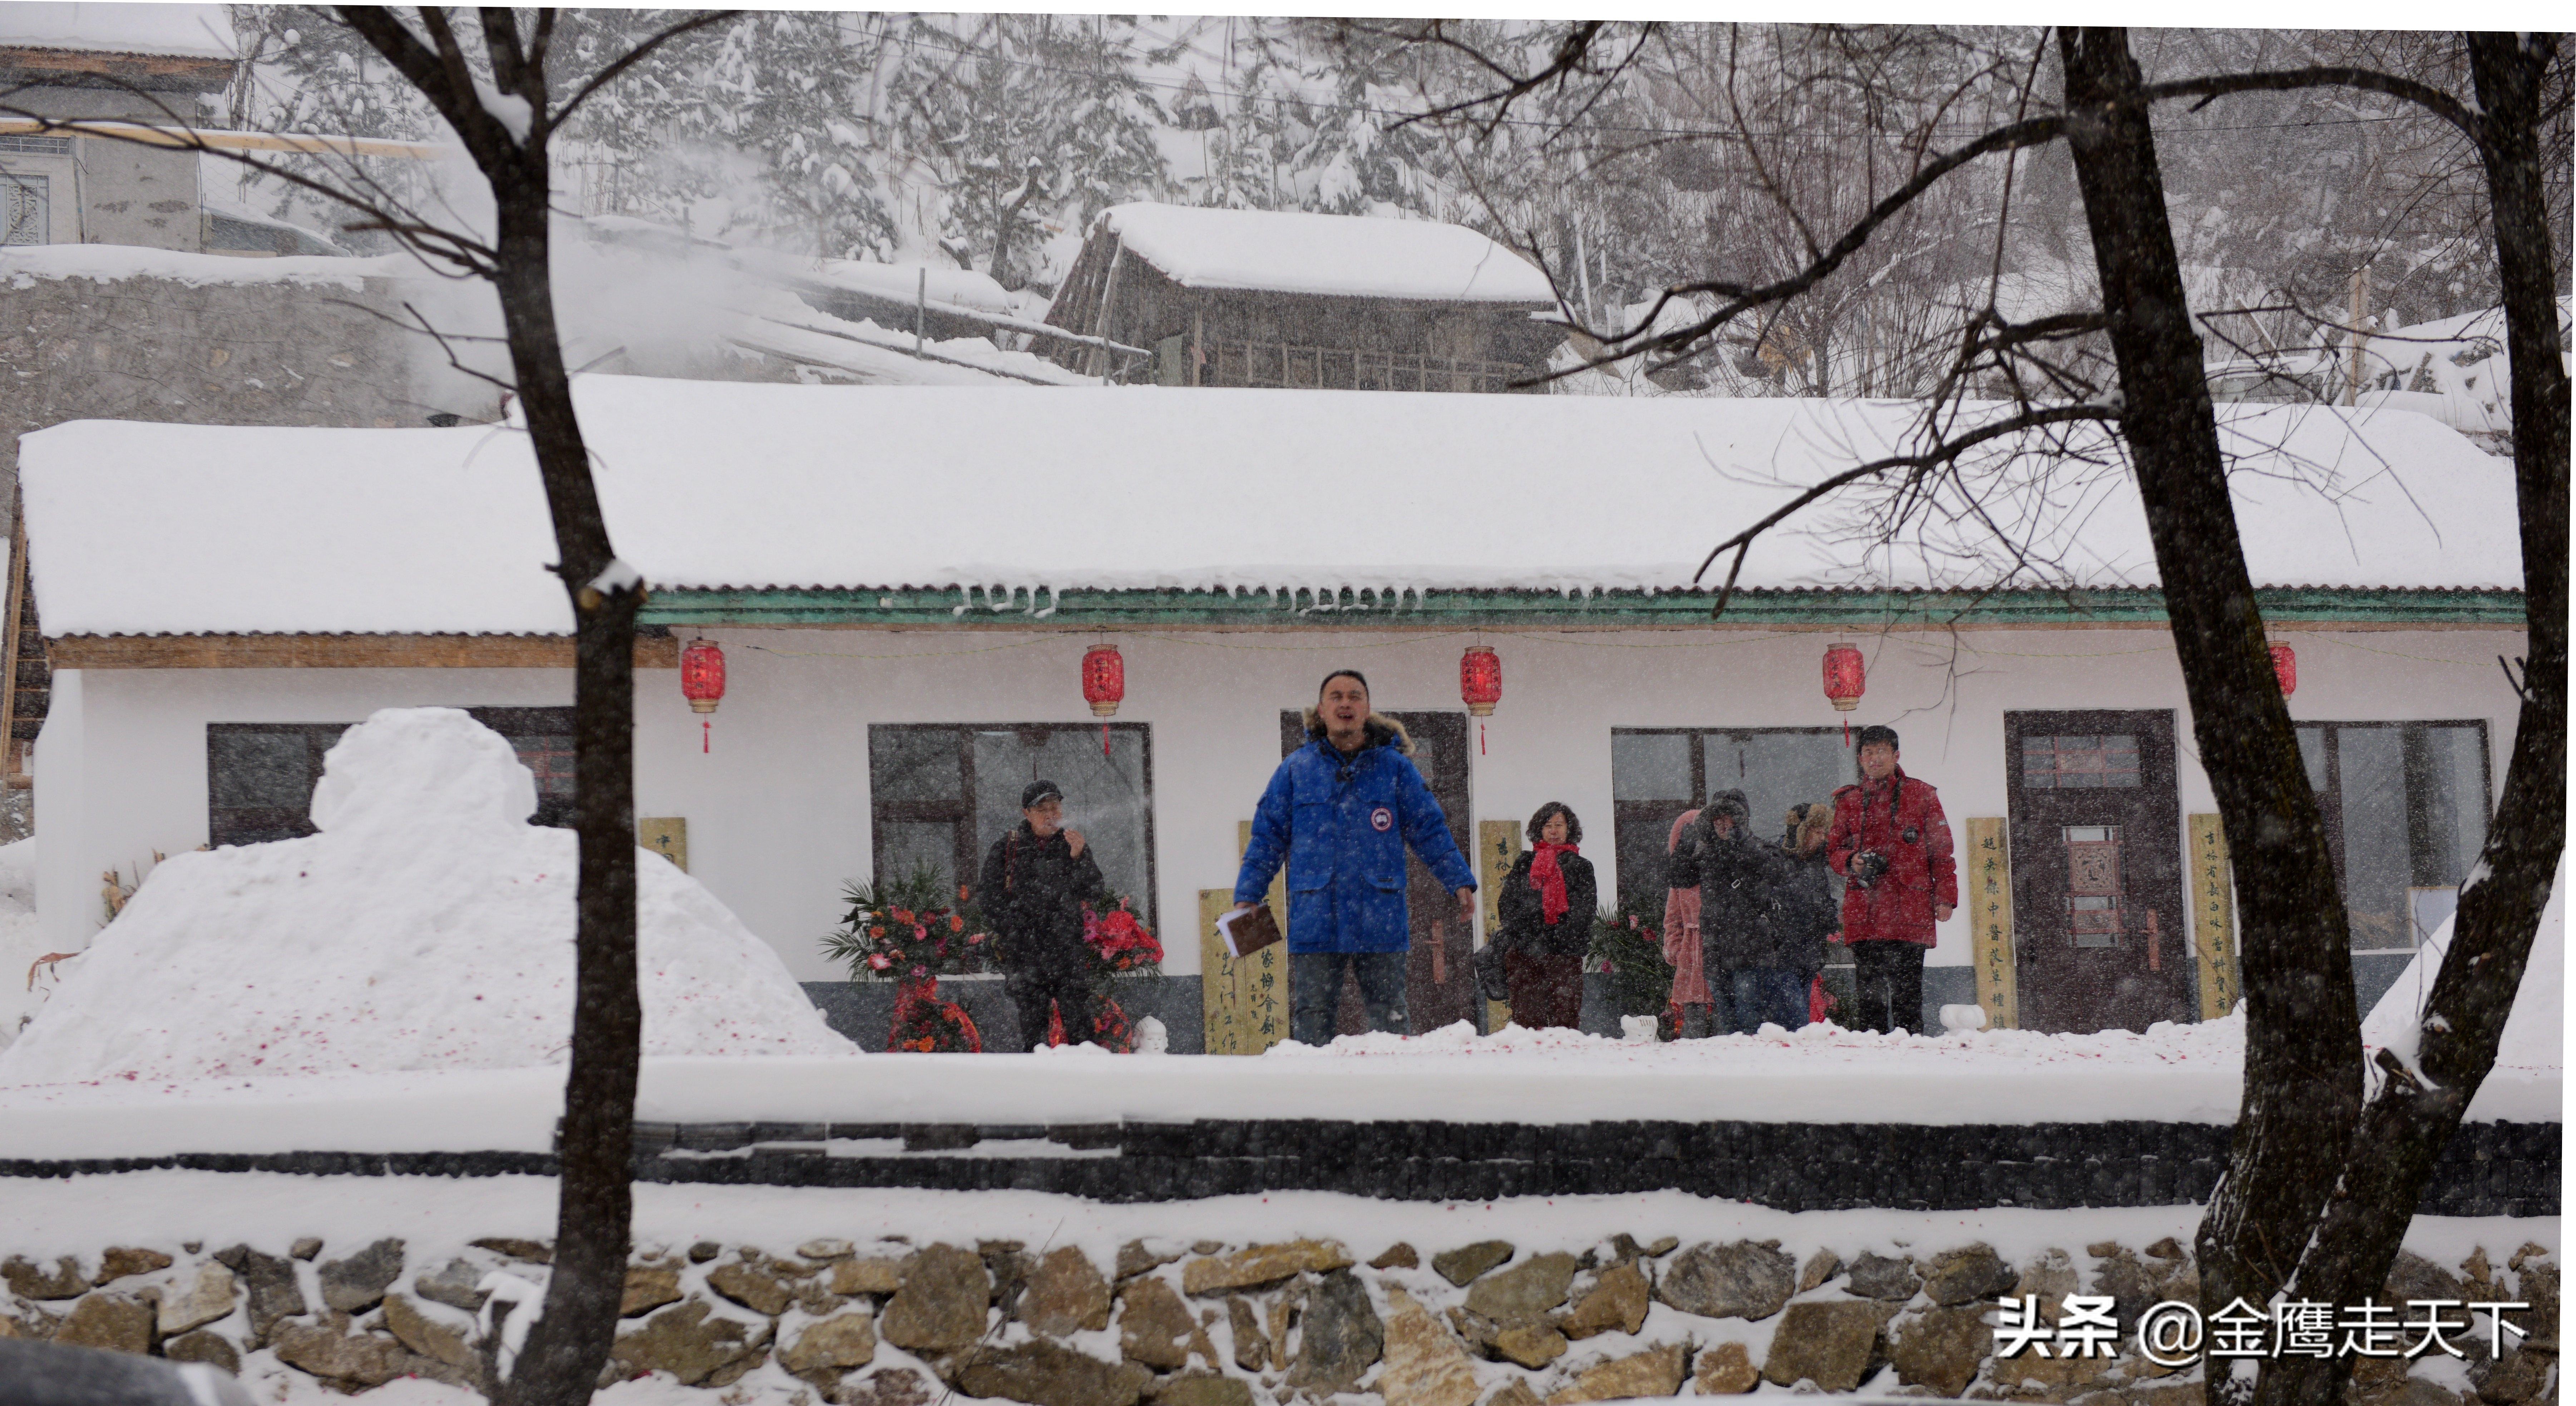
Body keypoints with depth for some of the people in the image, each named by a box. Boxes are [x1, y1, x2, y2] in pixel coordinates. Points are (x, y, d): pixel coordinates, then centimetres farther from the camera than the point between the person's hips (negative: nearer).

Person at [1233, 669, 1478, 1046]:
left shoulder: (1395, 768, 8)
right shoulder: (1296, 769, 9)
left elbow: (1430, 831, 10)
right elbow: (1268, 837, 11)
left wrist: (1460, 883, 1)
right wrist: (1246, 896, 4)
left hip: (1381, 922, 0)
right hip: (1315, 922, 0)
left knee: (1389, 1014, 3)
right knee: (1311, 1015, -1)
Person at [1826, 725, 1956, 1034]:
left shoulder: (1921, 796, 9)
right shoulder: (1849, 801, 15)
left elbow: (1941, 851, 8)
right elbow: (1833, 849, 20)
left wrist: (1945, 896, -1)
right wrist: (1852, 862, -3)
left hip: (1909, 913, -2)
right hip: (1863, 913, 2)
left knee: (1907, 991, -6)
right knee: (1869, 993, 1)